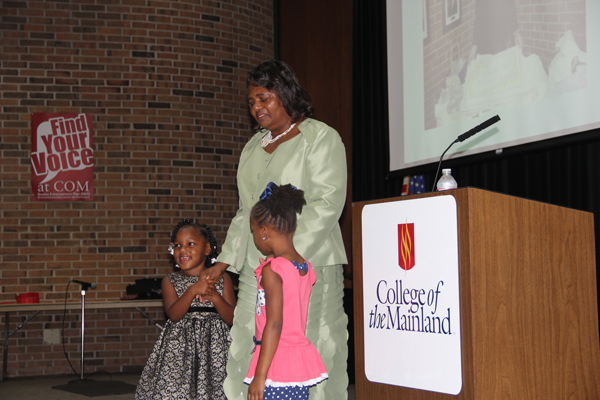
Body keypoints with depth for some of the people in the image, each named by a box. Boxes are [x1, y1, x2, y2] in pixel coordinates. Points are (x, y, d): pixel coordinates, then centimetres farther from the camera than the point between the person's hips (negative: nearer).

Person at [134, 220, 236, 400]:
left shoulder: (221, 279, 7)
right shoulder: (170, 281, 8)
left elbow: (232, 319, 1)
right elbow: (174, 314, -8)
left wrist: (215, 297, -14)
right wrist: (193, 290, -21)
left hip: (213, 346, 0)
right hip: (179, 347, 0)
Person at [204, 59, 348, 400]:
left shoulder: (321, 138, 1)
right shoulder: (253, 147, 22)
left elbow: (327, 203, -10)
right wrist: (226, 260, 13)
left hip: (309, 263, -6)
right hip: (256, 267, 6)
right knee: (249, 351, -2)